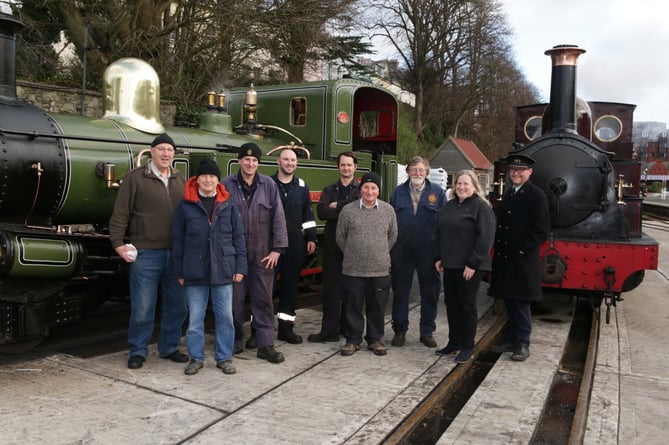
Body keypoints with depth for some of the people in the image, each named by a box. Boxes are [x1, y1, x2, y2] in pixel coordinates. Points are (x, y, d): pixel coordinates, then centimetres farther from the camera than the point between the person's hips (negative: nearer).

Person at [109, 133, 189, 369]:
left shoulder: (179, 179, 11)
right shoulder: (135, 177, -3)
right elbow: (120, 214, -4)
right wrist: (118, 243, -10)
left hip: (176, 253, 5)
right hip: (146, 253, -5)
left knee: (176, 306, 12)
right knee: (142, 308, 3)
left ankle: (169, 348, 28)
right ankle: (138, 351, 21)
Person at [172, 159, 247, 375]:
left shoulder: (228, 206, 4)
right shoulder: (185, 206, 1)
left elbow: (238, 238, 5)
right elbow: (178, 240, 4)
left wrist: (240, 267, -1)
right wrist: (179, 271, 2)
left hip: (223, 271, 1)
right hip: (195, 273, -1)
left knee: (225, 316, 6)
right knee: (195, 318, 6)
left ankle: (224, 358, 19)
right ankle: (196, 358, 20)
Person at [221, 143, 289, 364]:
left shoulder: (269, 185, 3)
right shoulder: (227, 184, 0)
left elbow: (278, 217, 2)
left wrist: (277, 248, -3)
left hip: (262, 255, 1)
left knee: (263, 300, 4)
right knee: (235, 299, 7)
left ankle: (265, 345, 12)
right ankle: (236, 341, 22)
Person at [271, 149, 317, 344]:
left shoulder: (302, 186, 11)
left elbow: (308, 213, 13)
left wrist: (311, 238, 7)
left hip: (295, 244, 3)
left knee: (291, 284, 8)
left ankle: (286, 327, 18)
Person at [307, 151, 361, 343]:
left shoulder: (361, 189, 7)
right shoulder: (329, 190, 14)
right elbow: (321, 211, -5)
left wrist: (336, 206, -7)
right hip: (332, 245, 2)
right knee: (331, 288, 2)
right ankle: (330, 330, 6)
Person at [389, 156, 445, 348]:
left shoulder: (437, 192, 3)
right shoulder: (398, 192, 8)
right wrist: (389, 248, -2)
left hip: (428, 252, -1)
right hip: (402, 251, 1)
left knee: (430, 292, 8)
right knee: (400, 291, 8)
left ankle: (427, 331, 22)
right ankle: (399, 330, 21)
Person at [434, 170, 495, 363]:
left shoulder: (481, 207, -8)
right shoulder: (448, 206, 13)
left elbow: (485, 238, -14)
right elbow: (440, 234, 18)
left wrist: (473, 264, -17)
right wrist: (439, 258, 11)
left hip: (470, 266, -7)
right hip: (449, 265, 7)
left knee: (467, 304, 1)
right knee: (451, 303, 11)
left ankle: (467, 347, 13)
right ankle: (454, 342, 24)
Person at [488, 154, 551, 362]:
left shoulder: (537, 195, -8)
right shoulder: (508, 193, 15)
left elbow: (541, 229, -13)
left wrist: (522, 250, -16)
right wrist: (498, 246, 9)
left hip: (523, 261, -7)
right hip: (504, 259, 7)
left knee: (521, 303, 0)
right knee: (510, 302, 14)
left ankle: (522, 344, 10)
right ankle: (511, 340, 24)